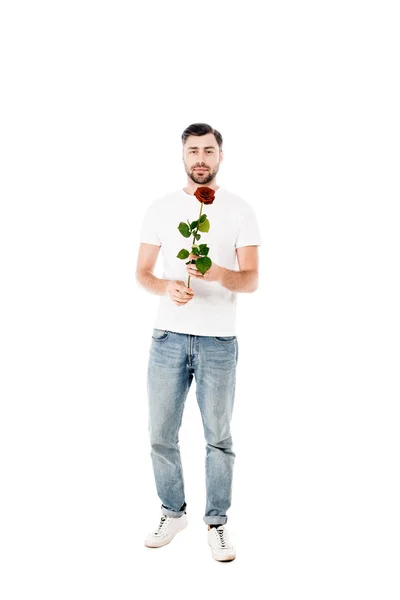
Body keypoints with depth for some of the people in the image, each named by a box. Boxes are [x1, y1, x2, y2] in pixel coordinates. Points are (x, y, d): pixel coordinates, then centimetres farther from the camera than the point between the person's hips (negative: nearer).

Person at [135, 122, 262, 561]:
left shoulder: (239, 210, 0)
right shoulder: (160, 209, 6)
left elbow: (252, 279, -4)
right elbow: (142, 273, 6)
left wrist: (217, 273, -25)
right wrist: (167, 287, -16)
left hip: (219, 342, -2)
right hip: (168, 337, 2)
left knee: (218, 438, 7)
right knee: (161, 434, 10)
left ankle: (217, 524, 25)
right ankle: (173, 513, 31)